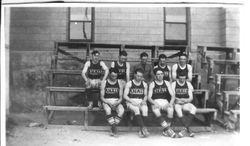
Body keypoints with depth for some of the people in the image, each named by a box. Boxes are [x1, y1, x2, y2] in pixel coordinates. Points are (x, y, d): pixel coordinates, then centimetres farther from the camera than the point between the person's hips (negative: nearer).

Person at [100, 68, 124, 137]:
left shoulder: (119, 83, 6)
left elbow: (121, 97, 4)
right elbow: (102, 97, 0)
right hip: (106, 102, -1)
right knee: (108, 110, -37)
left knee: (121, 110, -32)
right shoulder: (104, 83, 2)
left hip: (116, 102, 1)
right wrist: (109, 103, -16)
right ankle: (114, 127, -32)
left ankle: (113, 128, -23)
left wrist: (116, 103, -16)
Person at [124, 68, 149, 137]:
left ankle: (141, 130, -27)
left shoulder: (144, 84, 14)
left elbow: (145, 95, 17)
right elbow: (125, 96, -1)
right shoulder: (129, 83, 4)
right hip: (131, 102, -2)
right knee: (136, 109, -36)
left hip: (141, 102, 2)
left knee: (145, 109, -32)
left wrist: (144, 100, -5)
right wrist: (132, 102, -16)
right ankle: (143, 128, -40)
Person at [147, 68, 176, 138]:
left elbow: (172, 95, 6)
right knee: (156, 110, -37)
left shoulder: (167, 83, 12)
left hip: (165, 102, 2)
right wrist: (155, 103, -20)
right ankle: (168, 129, -39)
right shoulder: (152, 84, 6)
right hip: (155, 103, -2)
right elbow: (149, 97, -1)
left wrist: (171, 103, -15)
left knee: (171, 109, -33)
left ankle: (165, 131, -24)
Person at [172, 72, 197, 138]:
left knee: (193, 108, -32)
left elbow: (191, 97, 6)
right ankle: (188, 130, -34)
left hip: (186, 103, 2)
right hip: (177, 103, -2)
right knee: (178, 110, -37)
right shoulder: (174, 84, 3)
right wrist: (178, 100, -19)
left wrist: (186, 100, -15)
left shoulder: (188, 84, 10)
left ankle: (185, 129, -35)